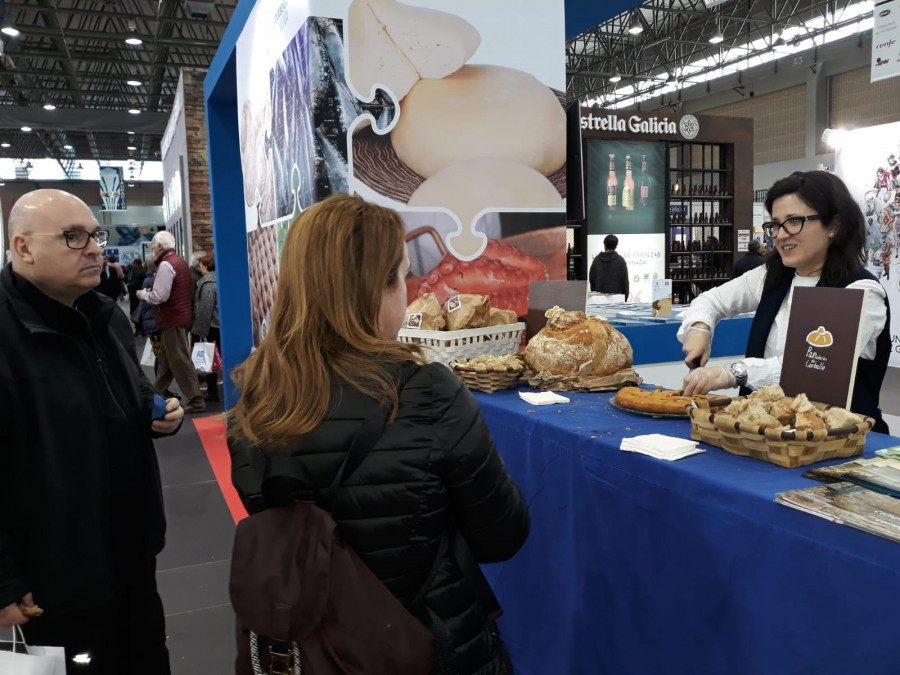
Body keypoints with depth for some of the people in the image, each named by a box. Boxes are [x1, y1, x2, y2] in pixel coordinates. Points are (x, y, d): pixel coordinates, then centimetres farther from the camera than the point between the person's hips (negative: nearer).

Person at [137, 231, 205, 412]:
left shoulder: (165, 264, -16)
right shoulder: (180, 261, 13)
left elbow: (159, 296, -21)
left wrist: (143, 294, -3)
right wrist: (150, 292, 18)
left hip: (173, 319, -10)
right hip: (181, 316, 10)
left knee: (179, 360, -6)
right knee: (164, 357, 19)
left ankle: (196, 400, -4)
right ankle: (159, 393, 30)